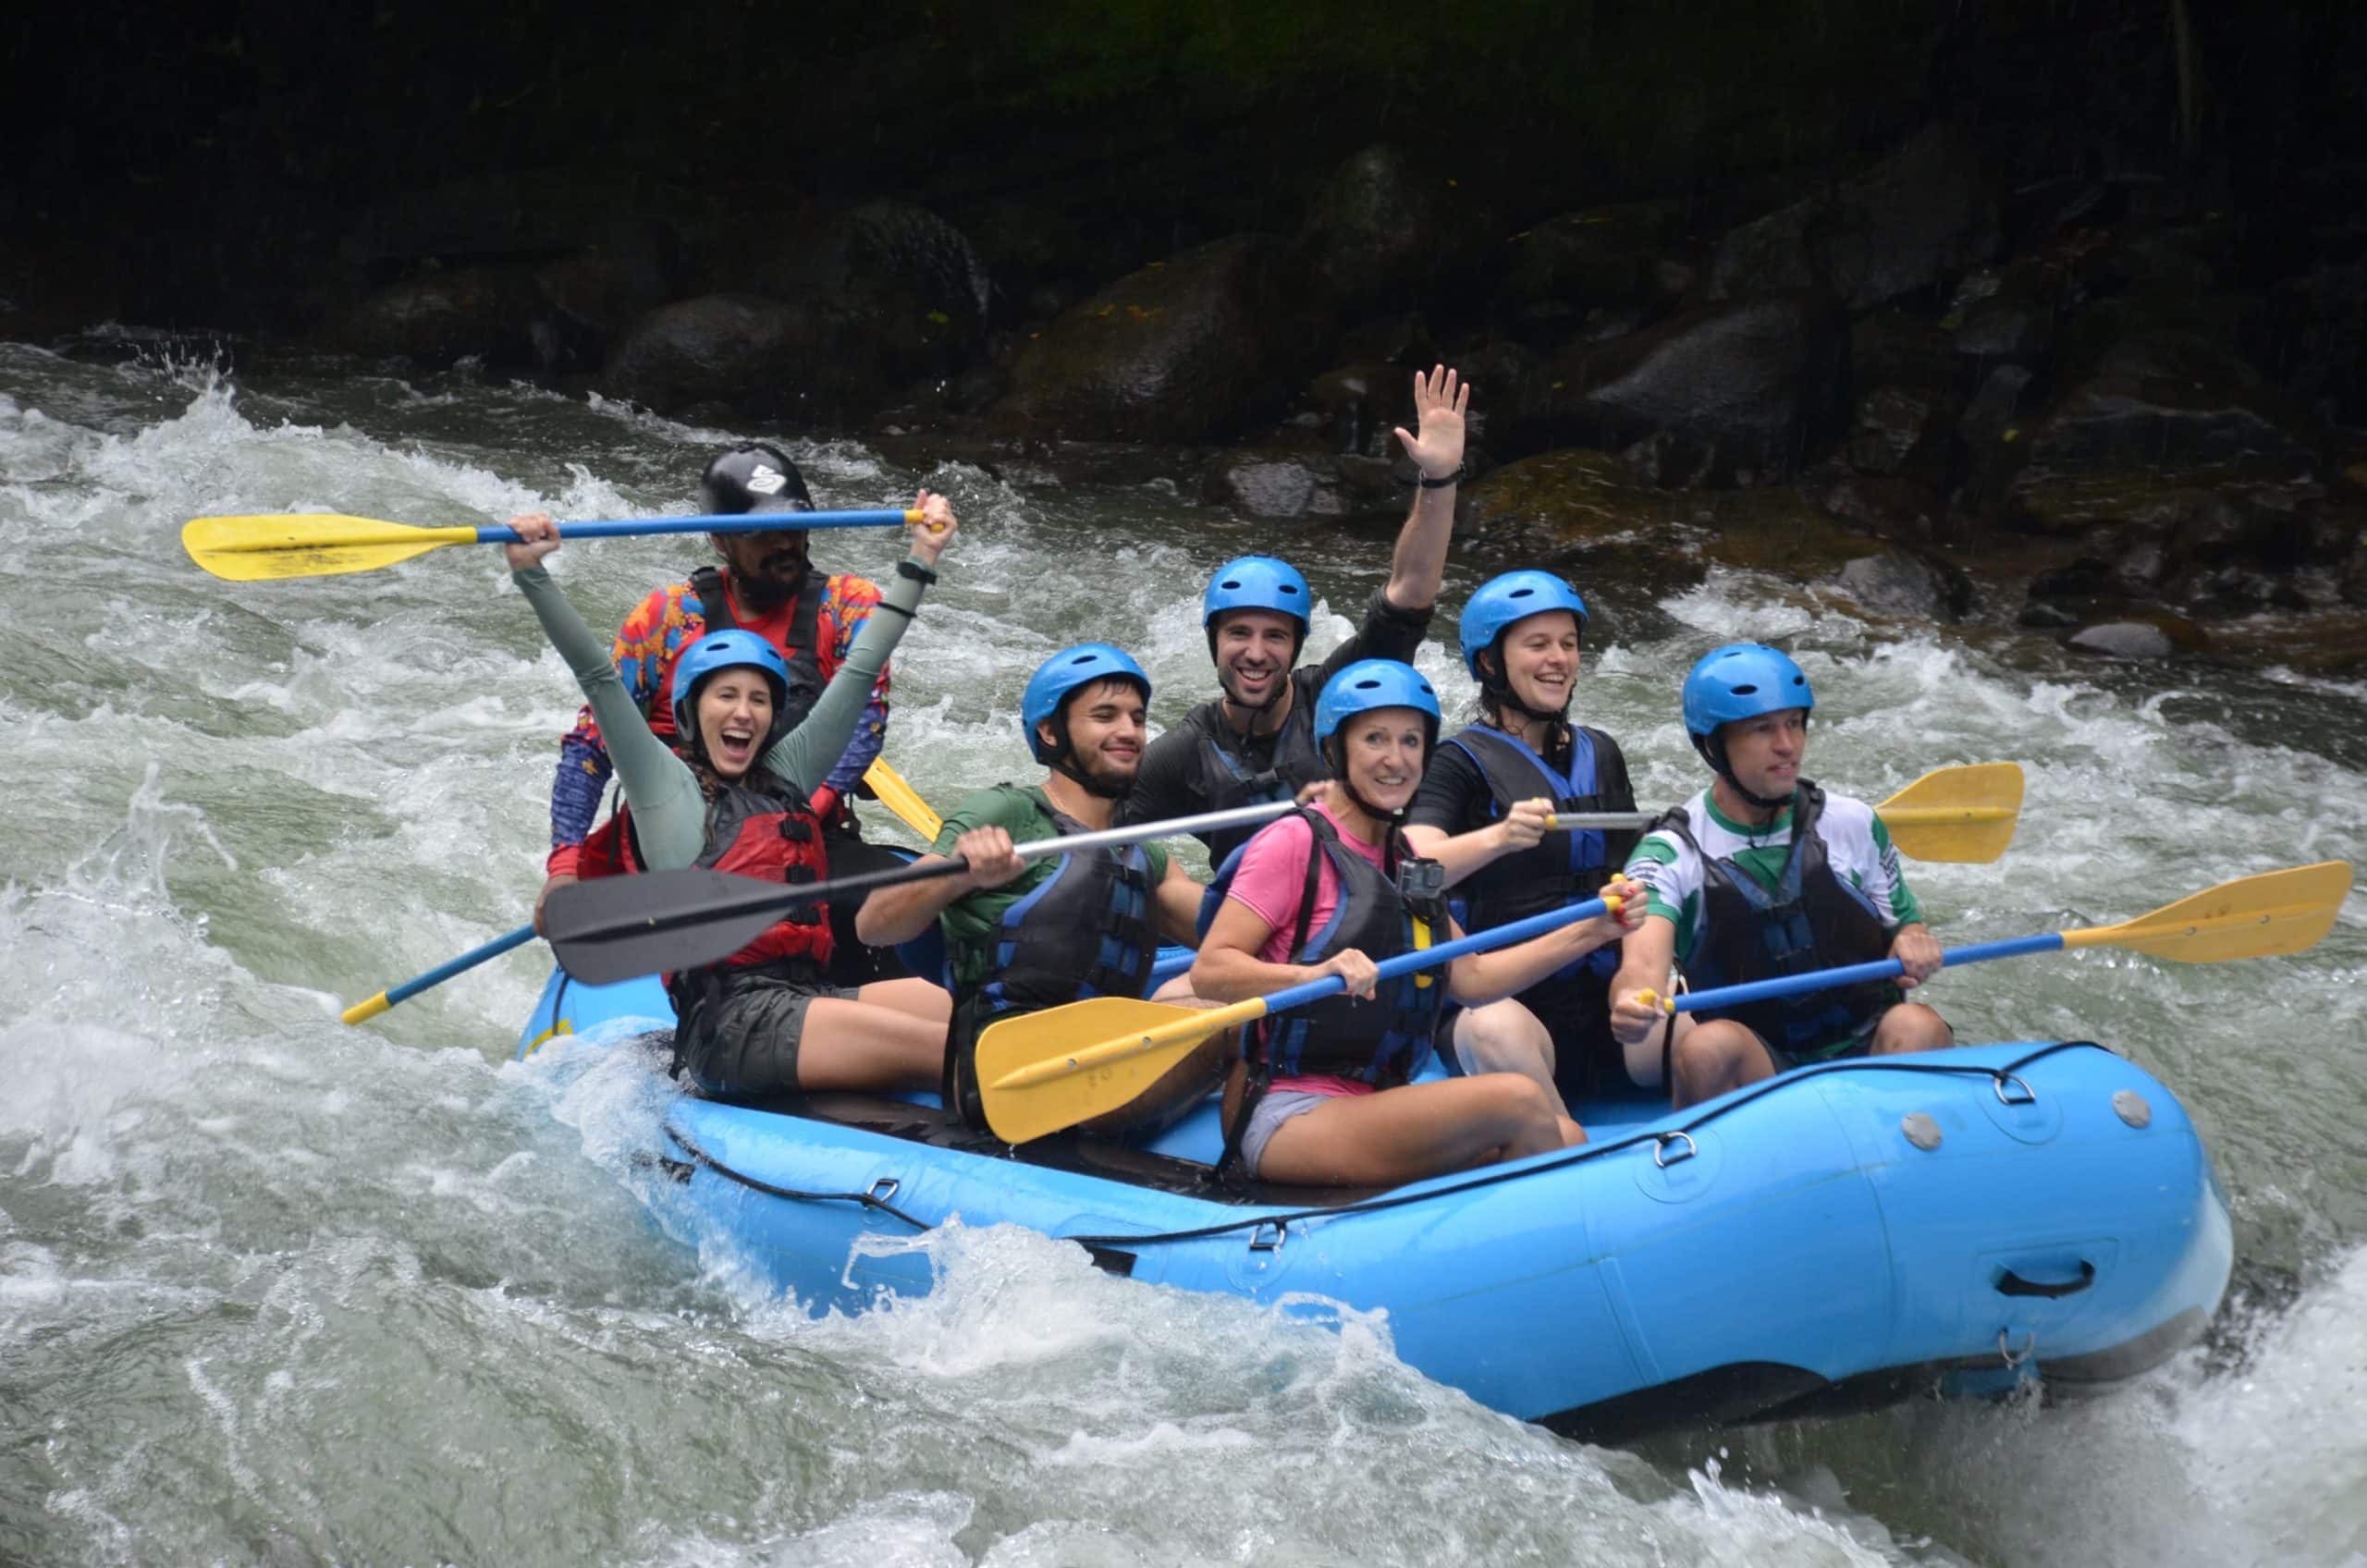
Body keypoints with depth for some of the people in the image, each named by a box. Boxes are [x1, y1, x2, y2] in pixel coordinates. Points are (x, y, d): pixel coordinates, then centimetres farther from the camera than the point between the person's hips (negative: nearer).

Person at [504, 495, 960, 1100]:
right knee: (915, 1037, -30)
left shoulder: (786, 776, 24)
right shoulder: (664, 784, 10)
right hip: (727, 1021, -6)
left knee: (924, 1000, -26)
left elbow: (860, 671, 27)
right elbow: (597, 676, 1)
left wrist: (921, 560, 29)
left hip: (808, 995, 6)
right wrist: (530, 574, -8)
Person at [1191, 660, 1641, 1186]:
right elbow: (1208, 971, -14)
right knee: (1518, 1099, -23)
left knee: (1566, 1140, -13)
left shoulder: (1404, 862, 19)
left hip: (1368, 1112, 8)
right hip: (1288, 1119, -8)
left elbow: (1471, 978, 16)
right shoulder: (1296, 842, -6)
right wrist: (1315, 974, -30)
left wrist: (1590, 932, 9)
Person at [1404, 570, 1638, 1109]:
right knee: (1498, 1033, -39)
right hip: (1500, 996, -5)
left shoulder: (1600, 753, 19)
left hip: (1603, 997, 5)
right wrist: (1496, 837, -36)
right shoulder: (1464, 761, 0)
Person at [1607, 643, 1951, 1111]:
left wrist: (1912, 942, -10)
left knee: (1917, 1025, -29)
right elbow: (1643, 961, -19)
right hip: (1750, 1071, -2)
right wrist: (1630, 1004, -44)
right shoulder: (1670, 853, -3)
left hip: (1867, 1055, 2)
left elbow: (1904, 927, 16)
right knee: (1710, 1045, -34)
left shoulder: (1852, 824, 6)